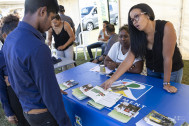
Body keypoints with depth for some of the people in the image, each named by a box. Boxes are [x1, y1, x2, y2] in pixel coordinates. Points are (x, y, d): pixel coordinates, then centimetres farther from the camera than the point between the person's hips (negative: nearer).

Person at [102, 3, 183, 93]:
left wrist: (166, 83, -23)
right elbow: (129, 59, -21)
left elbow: (167, 58, -27)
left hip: (172, 70, -3)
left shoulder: (166, 27, -28)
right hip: (151, 70, 4)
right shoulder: (138, 35, -15)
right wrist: (112, 79, -29)